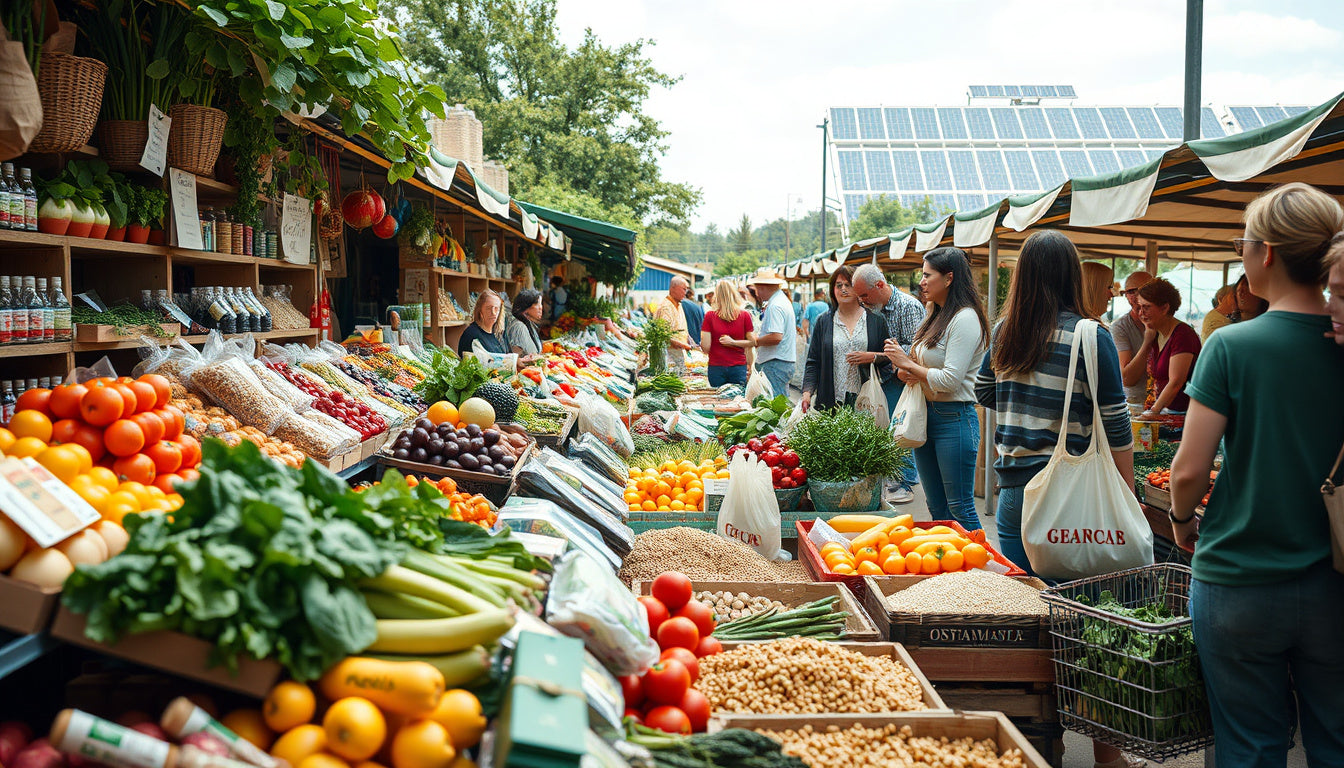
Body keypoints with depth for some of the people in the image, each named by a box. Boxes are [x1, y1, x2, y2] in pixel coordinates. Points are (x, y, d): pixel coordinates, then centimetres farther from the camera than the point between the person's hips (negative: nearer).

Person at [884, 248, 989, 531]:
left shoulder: (965, 319, -14)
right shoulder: (938, 316, 15)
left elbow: (950, 380, -20)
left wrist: (908, 364, -10)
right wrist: (905, 371, -1)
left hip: (953, 418, -9)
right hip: (925, 414, 9)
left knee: (960, 508, -3)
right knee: (936, 507, 15)